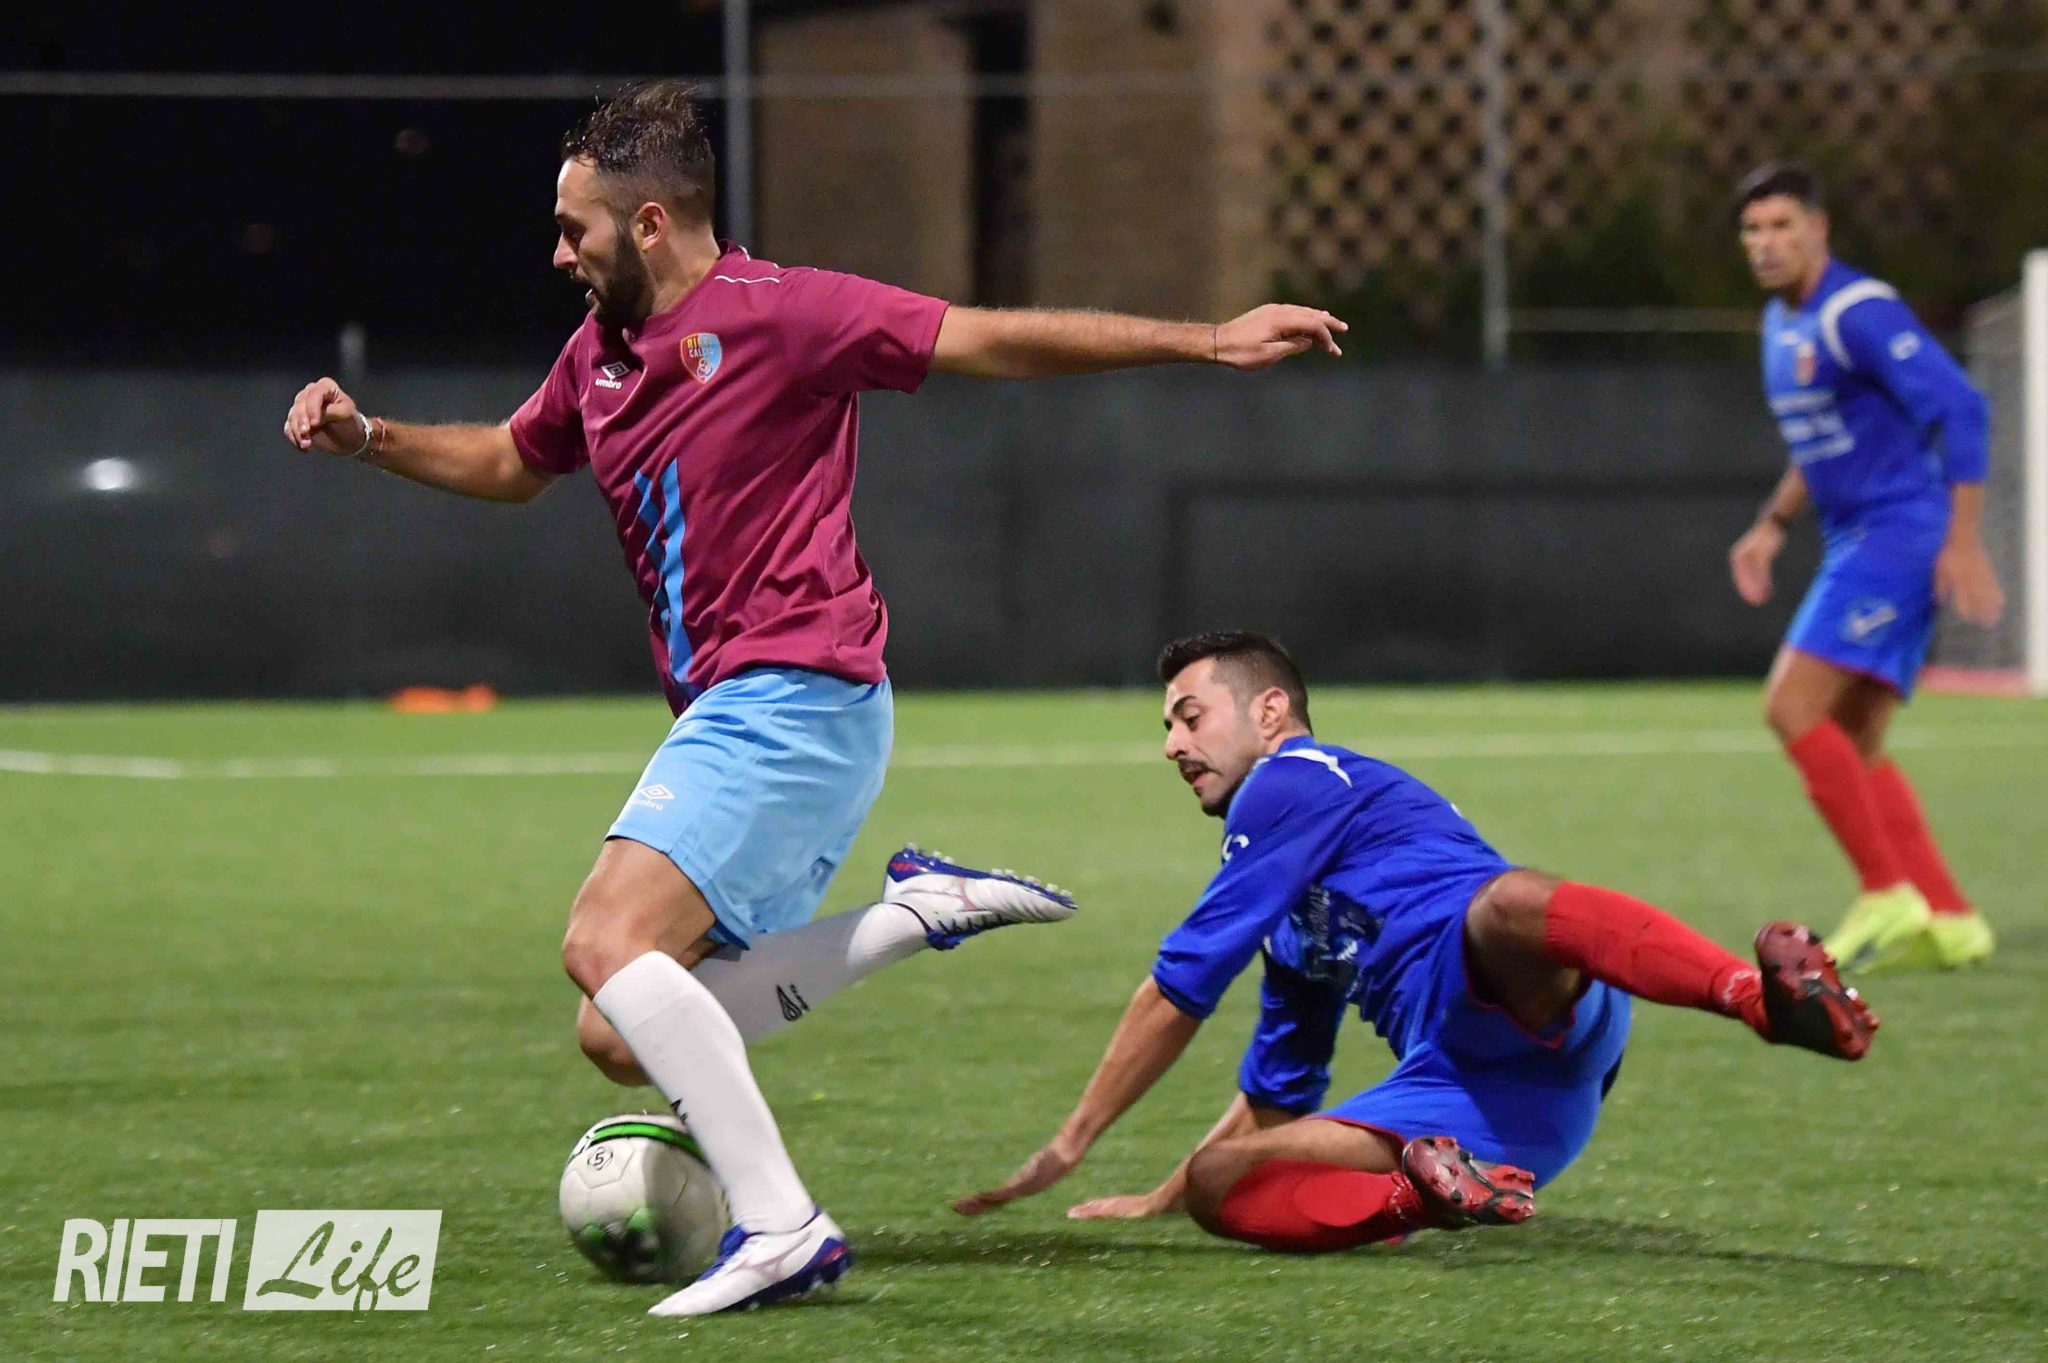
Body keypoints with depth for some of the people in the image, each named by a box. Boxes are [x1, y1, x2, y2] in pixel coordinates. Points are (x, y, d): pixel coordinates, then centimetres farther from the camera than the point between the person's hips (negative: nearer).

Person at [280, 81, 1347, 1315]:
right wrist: (365, 437, 20)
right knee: (623, 1037, 4)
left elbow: (995, 341, -8)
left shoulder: (774, 314, -9)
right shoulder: (600, 356, 15)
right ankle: (916, 913, 9)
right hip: (735, 715, 9)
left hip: (795, 695, -9)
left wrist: (1205, 341, -11)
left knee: (609, 944, -24)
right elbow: (508, 464, 35)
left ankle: (782, 1228, -25)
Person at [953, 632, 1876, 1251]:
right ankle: (1430, 1192, -33)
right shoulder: (1289, 916, 37)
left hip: (1526, 1011, -8)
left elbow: (1180, 989, 6)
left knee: (1503, 904, -43)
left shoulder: (1296, 780, 9)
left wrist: (1071, 1145, 12)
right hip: (1457, 1094, 8)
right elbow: (1274, 1094, 48)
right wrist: (1161, 1197, 48)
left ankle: (1763, 992, -57)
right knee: (1221, 1184, -8)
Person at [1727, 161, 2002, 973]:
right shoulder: (1780, 324, 15)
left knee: (1793, 708, -17)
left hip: (1901, 535, -10)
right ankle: (1948, 921, 9)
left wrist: (1963, 539, -24)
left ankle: (1887, 894, -13)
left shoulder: (1859, 313, -15)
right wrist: (1772, 525, 21)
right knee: (1854, 749, 8)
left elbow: (1959, 409, -20)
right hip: (1854, 544, 10)